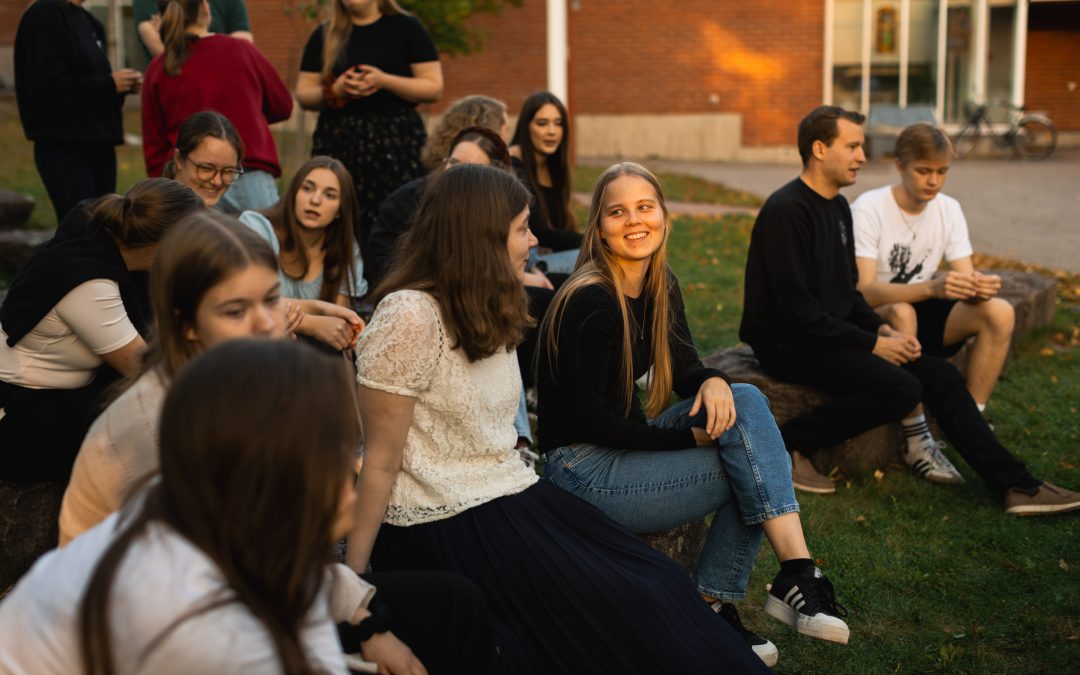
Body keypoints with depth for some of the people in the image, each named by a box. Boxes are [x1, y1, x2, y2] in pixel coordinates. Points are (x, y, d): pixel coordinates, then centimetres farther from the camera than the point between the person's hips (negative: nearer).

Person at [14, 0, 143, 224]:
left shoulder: (86, 19, 16)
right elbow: (48, 87, -19)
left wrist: (124, 84, 2)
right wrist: (108, 84, -14)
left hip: (98, 145, 8)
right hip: (64, 149, -8)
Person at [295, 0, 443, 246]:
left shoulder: (406, 28, 7)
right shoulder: (324, 35, 14)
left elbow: (434, 87, 1)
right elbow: (303, 93, 12)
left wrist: (384, 81, -13)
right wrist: (334, 91, -9)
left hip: (396, 142, -2)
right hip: (338, 142, 2)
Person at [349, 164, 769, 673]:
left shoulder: (490, 314, 11)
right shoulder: (409, 316, -17)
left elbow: (491, 437, 10)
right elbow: (381, 460, -14)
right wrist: (352, 577, -12)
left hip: (507, 496, 8)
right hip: (444, 529, -8)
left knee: (654, 588, -8)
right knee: (622, 613, -16)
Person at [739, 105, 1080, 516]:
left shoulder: (838, 207, 14)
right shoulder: (787, 211, -17)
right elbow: (795, 308, -22)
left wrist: (883, 330, 1)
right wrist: (872, 343, -17)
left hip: (831, 333, 9)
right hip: (788, 342, -9)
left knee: (940, 375, -1)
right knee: (900, 389, -25)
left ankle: (1015, 485, 2)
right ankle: (787, 445, -13)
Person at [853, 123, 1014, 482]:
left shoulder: (949, 209, 0)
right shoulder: (869, 209, -18)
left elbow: (964, 279, -3)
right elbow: (864, 292, -28)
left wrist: (979, 287, -30)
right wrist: (931, 288, -42)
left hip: (921, 313, 6)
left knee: (999, 312, -18)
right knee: (901, 314, -39)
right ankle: (917, 441, -29)